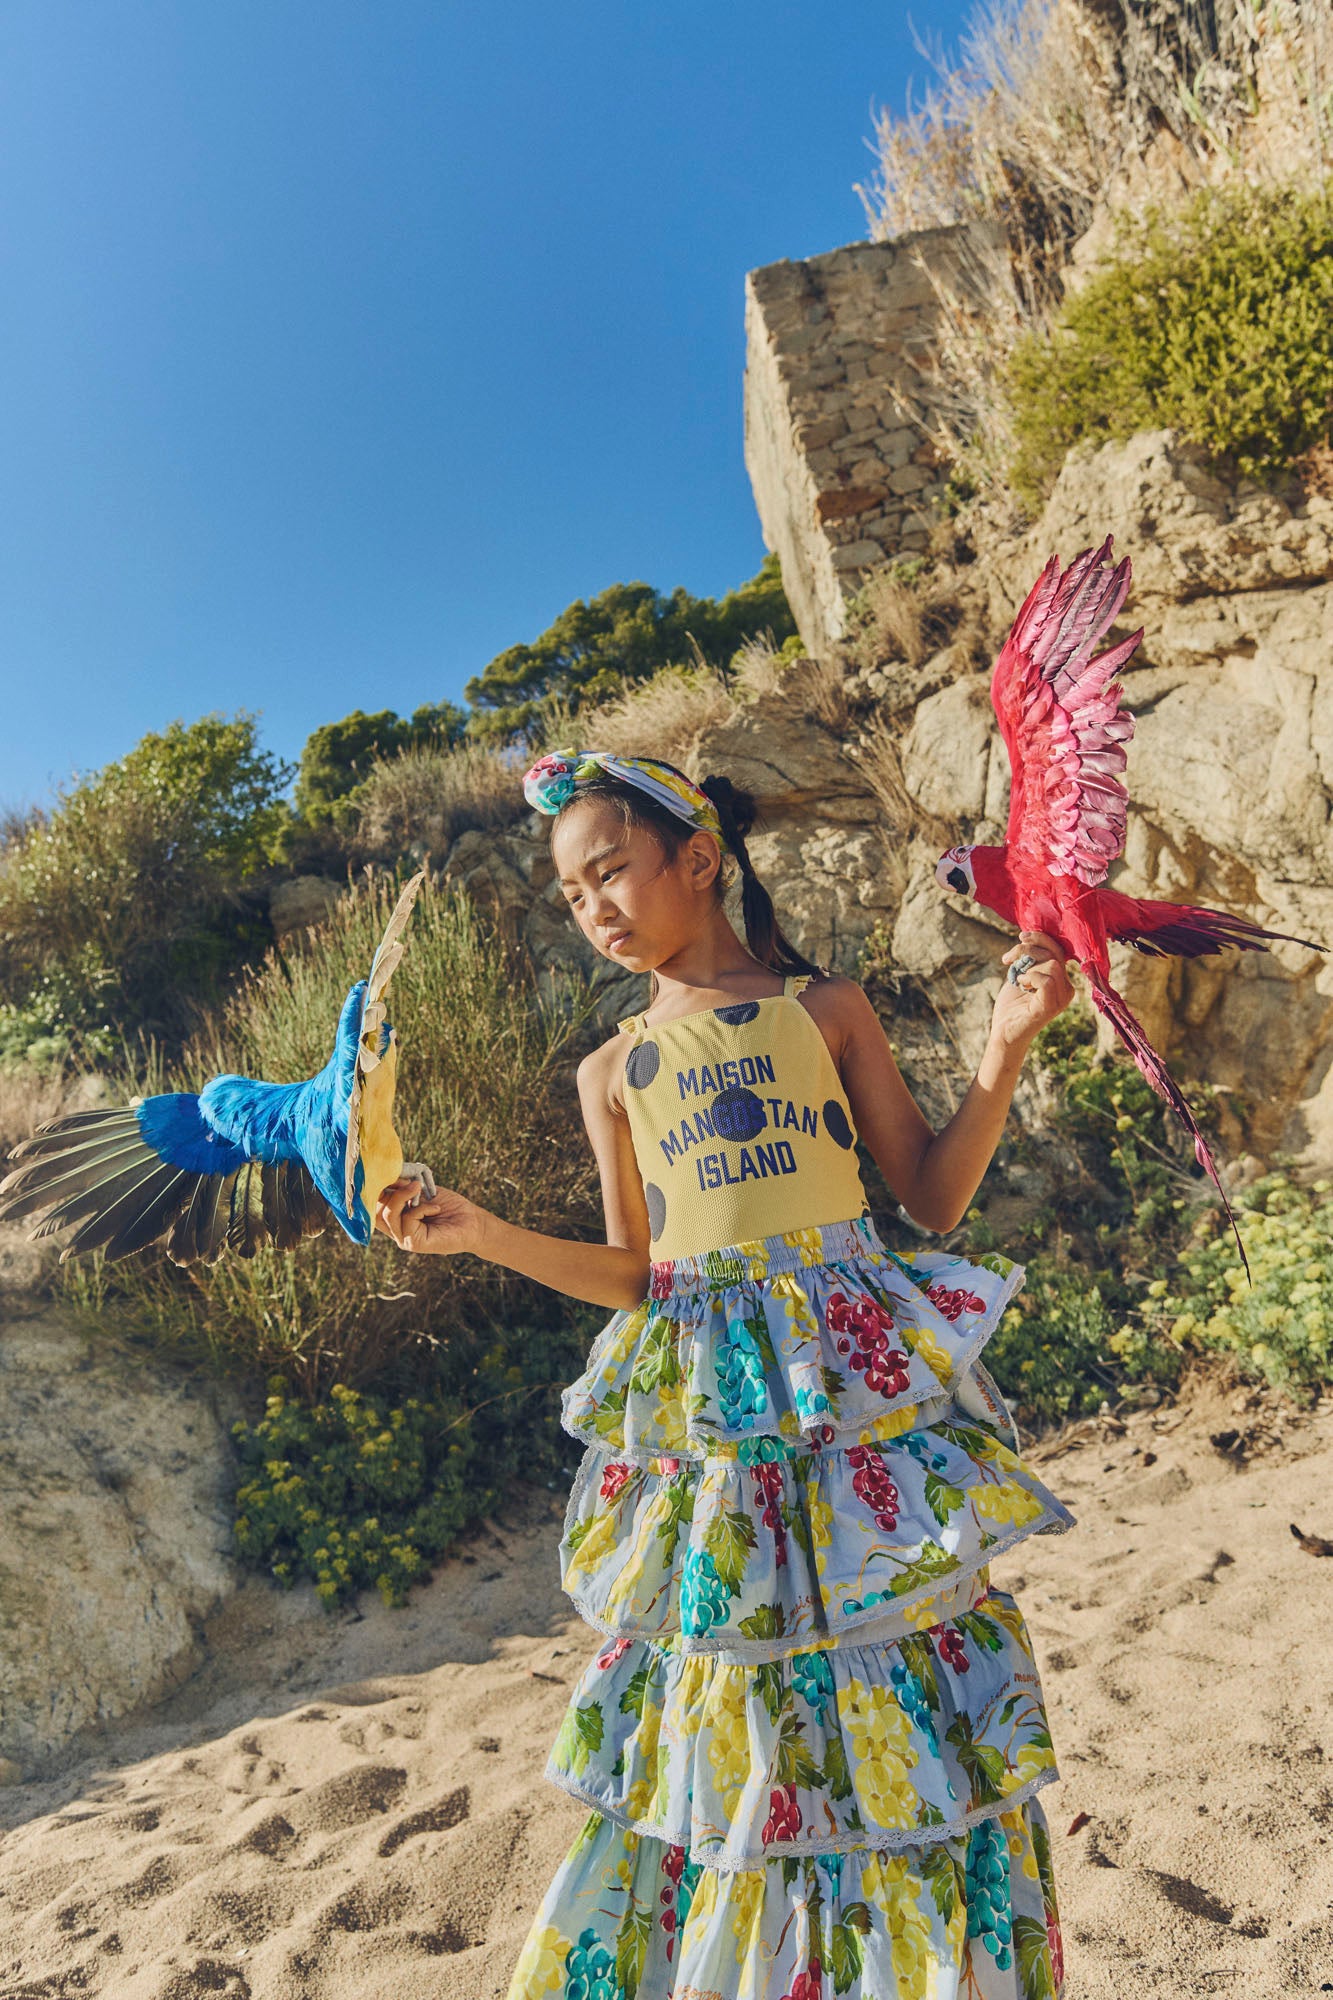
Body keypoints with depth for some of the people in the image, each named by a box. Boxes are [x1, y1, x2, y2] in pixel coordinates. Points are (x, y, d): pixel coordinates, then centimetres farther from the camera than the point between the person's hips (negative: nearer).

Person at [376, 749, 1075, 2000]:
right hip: (706, 1409, 2)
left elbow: (934, 1197, 3)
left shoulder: (825, 1007, 2)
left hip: (855, 1377, -1)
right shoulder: (613, 1071, 7)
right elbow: (638, 1277, 8)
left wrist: (1004, 1047, -9)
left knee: (899, 1690, 6)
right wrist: (477, 1233, -1)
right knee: (725, 1689, 10)